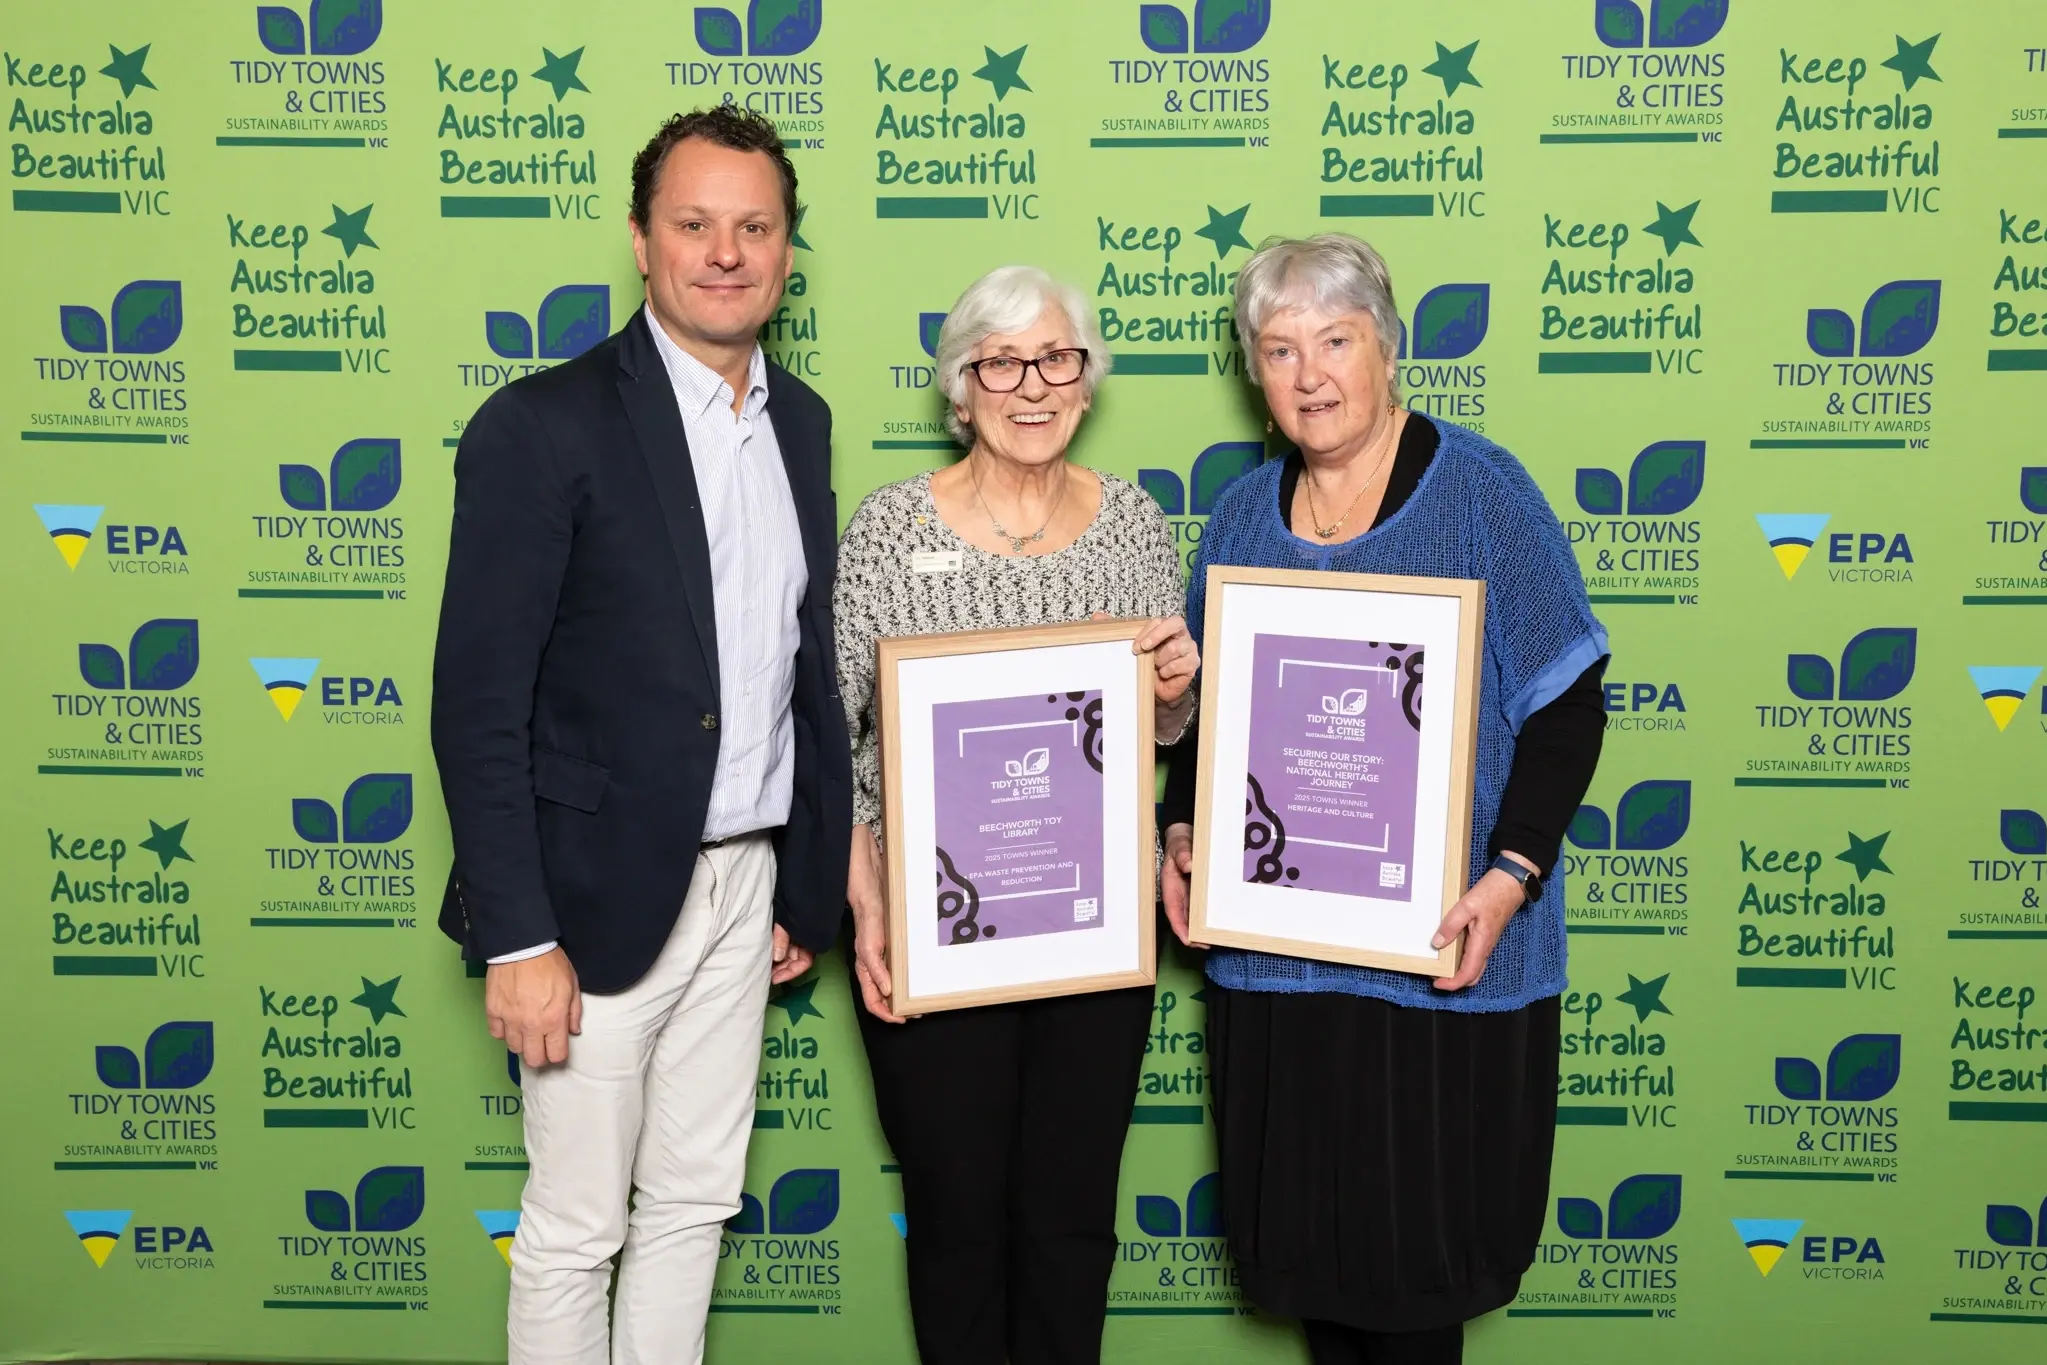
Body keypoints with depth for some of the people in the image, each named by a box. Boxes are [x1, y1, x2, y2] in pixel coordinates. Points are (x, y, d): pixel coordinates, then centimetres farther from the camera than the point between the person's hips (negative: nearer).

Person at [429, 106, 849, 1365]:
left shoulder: (800, 420, 7)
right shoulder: (544, 426, -13)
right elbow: (478, 705, -14)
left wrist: (809, 881, 12)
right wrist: (517, 939, -17)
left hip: (745, 880, 6)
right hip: (602, 892, -6)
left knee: (695, 1204, 18)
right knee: (577, 1228, 9)